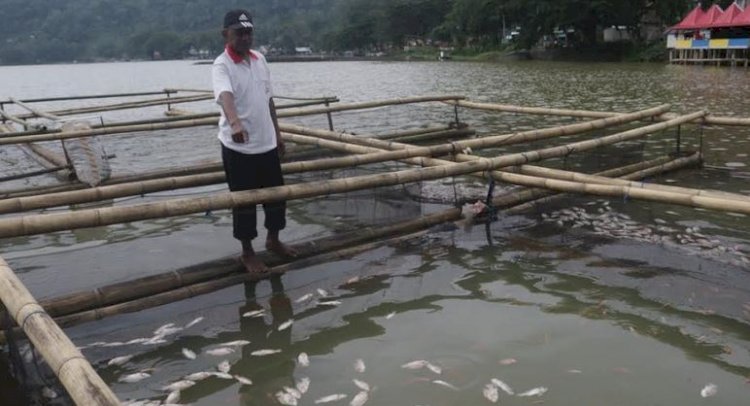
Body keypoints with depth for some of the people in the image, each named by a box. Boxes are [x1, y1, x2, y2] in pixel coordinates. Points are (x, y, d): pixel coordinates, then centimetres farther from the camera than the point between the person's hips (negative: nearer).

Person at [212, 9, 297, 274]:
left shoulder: (259, 59, 7)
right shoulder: (222, 65, -16)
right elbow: (225, 96, -37)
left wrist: (277, 133, 16)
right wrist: (235, 123, -55)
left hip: (266, 143, 7)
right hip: (238, 147, -6)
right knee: (244, 202, 5)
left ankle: (273, 241, 36)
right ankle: (247, 253, 21)